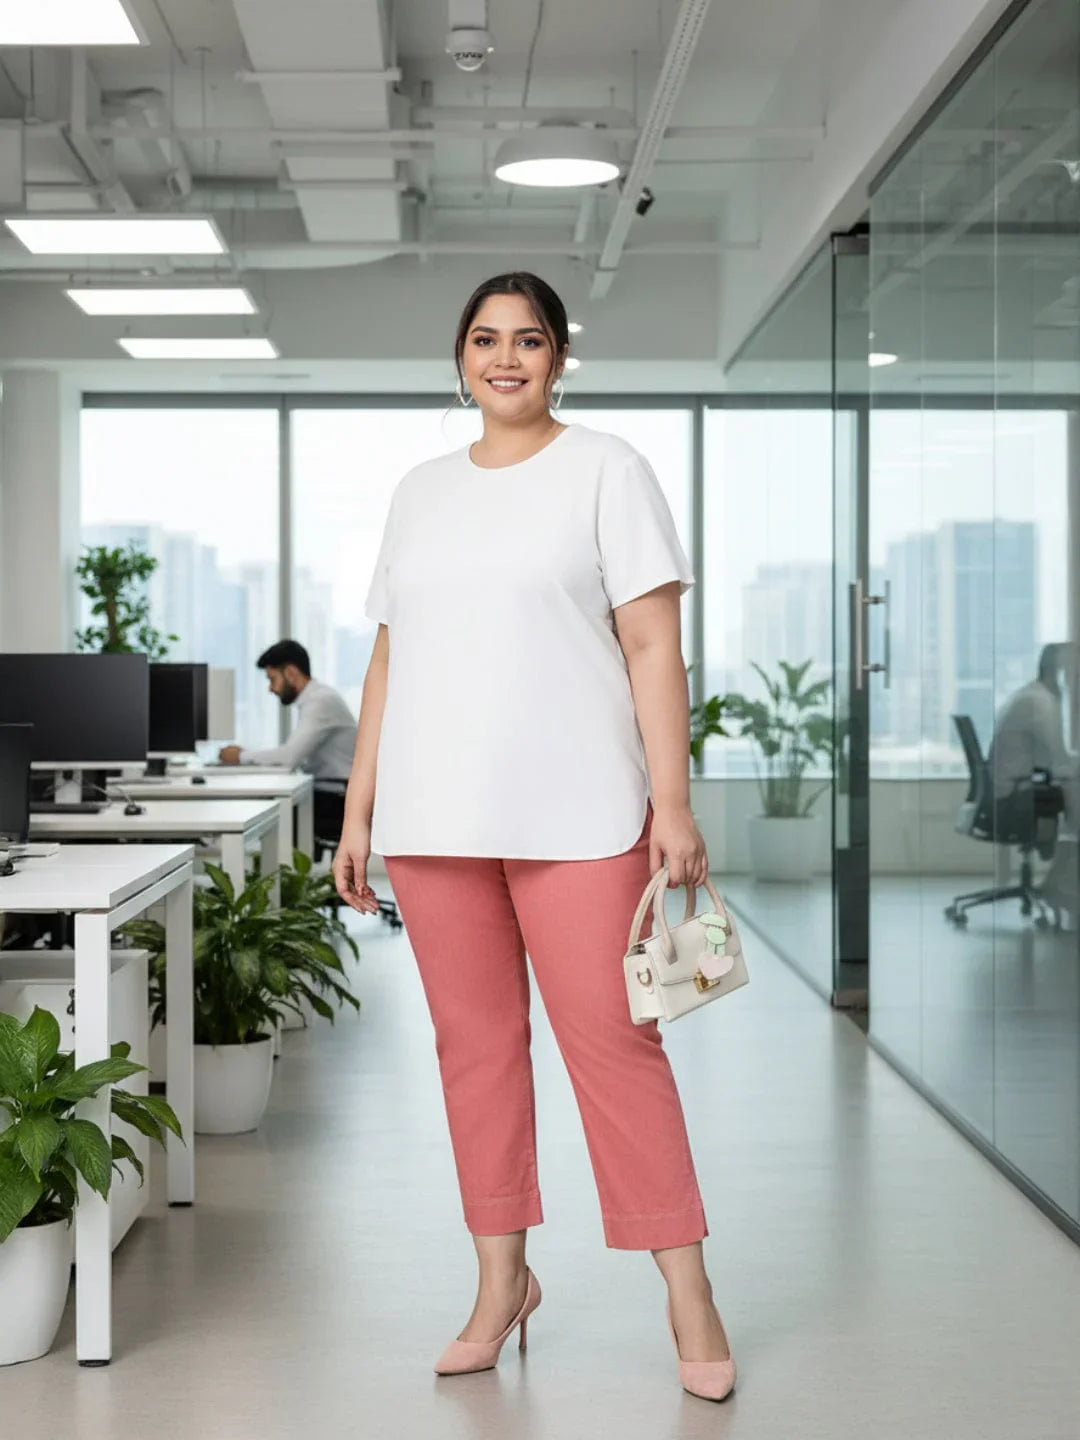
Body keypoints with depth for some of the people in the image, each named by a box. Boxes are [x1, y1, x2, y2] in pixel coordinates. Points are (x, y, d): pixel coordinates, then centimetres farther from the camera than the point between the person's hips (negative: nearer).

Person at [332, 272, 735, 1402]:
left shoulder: (604, 470, 3)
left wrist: (673, 804, -11)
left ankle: (687, 1291, 5)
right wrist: (359, 811, 11)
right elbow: (390, 660, 17)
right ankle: (502, 1281, 19)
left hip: (575, 811, -4)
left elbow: (653, 644, -3)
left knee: (611, 1042, -5)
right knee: (473, 1044, 8)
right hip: (435, 818, 4)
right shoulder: (420, 493, 16)